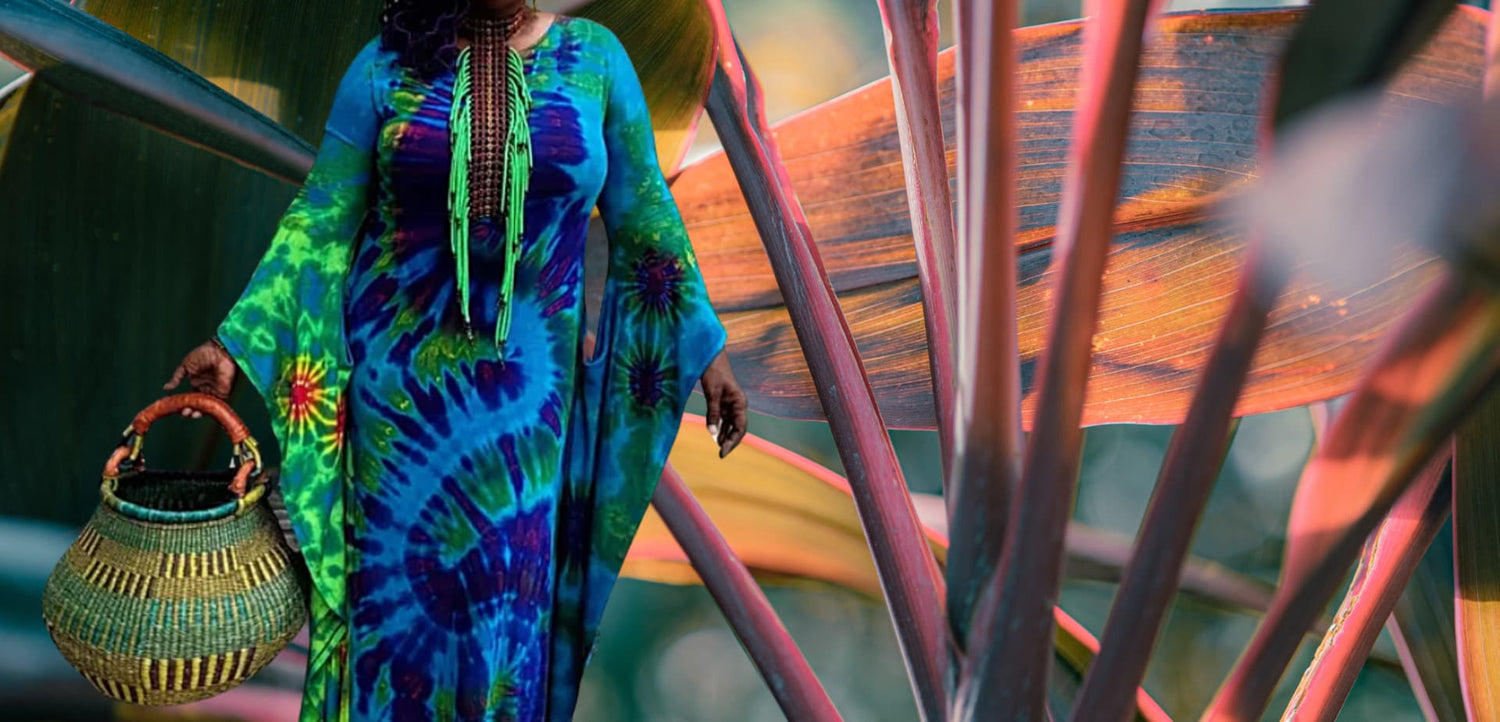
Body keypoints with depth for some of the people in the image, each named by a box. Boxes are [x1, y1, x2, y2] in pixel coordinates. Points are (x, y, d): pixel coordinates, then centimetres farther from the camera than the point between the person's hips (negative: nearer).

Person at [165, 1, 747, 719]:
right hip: (399, 380, 0)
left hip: (527, 389, 1)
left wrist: (704, 348, 4)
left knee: (511, 586, 7)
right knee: (397, 578, 8)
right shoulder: (386, 67, -3)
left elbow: (642, 212, 4)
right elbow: (320, 222, -2)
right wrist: (233, 344, -9)